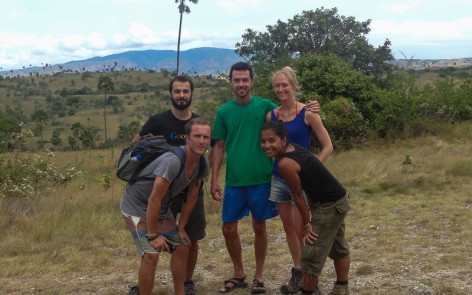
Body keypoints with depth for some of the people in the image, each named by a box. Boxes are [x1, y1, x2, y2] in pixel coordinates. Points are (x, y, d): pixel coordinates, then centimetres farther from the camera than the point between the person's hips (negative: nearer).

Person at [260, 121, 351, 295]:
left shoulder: (285, 163, -26)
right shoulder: (292, 148, -1)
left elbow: (298, 195, -17)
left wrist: (306, 224, -7)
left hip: (330, 206, -10)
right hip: (337, 200, 10)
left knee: (311, 252, 0)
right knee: (337, 247, 26)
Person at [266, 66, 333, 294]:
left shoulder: (307, 113, -10)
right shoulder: (271, 116, 3)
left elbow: (327, 146, -8)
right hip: (279, 178, 5)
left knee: (301, 230, -3)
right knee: (288, 228, 12)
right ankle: (297, 271, 26)